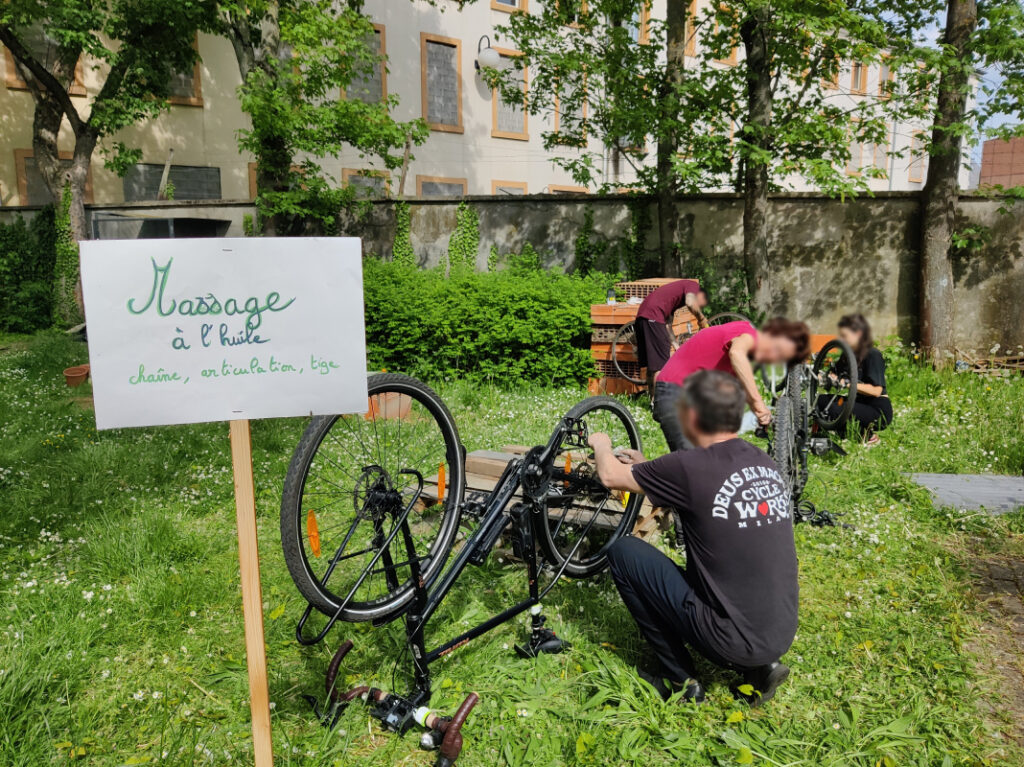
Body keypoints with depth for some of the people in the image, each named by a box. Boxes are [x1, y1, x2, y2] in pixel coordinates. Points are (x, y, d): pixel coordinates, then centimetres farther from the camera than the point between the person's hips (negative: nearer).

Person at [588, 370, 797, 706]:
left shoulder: (692, 465, -18)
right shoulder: (766, 464, 3)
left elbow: (610, 476, -2)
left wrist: (602, 444, 19)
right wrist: (647, 467, 28)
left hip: (732, 641, -7)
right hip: (782, 634, 7)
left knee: (623, 551, 3)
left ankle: (681, 680, 11)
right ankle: (757, 668, 15)